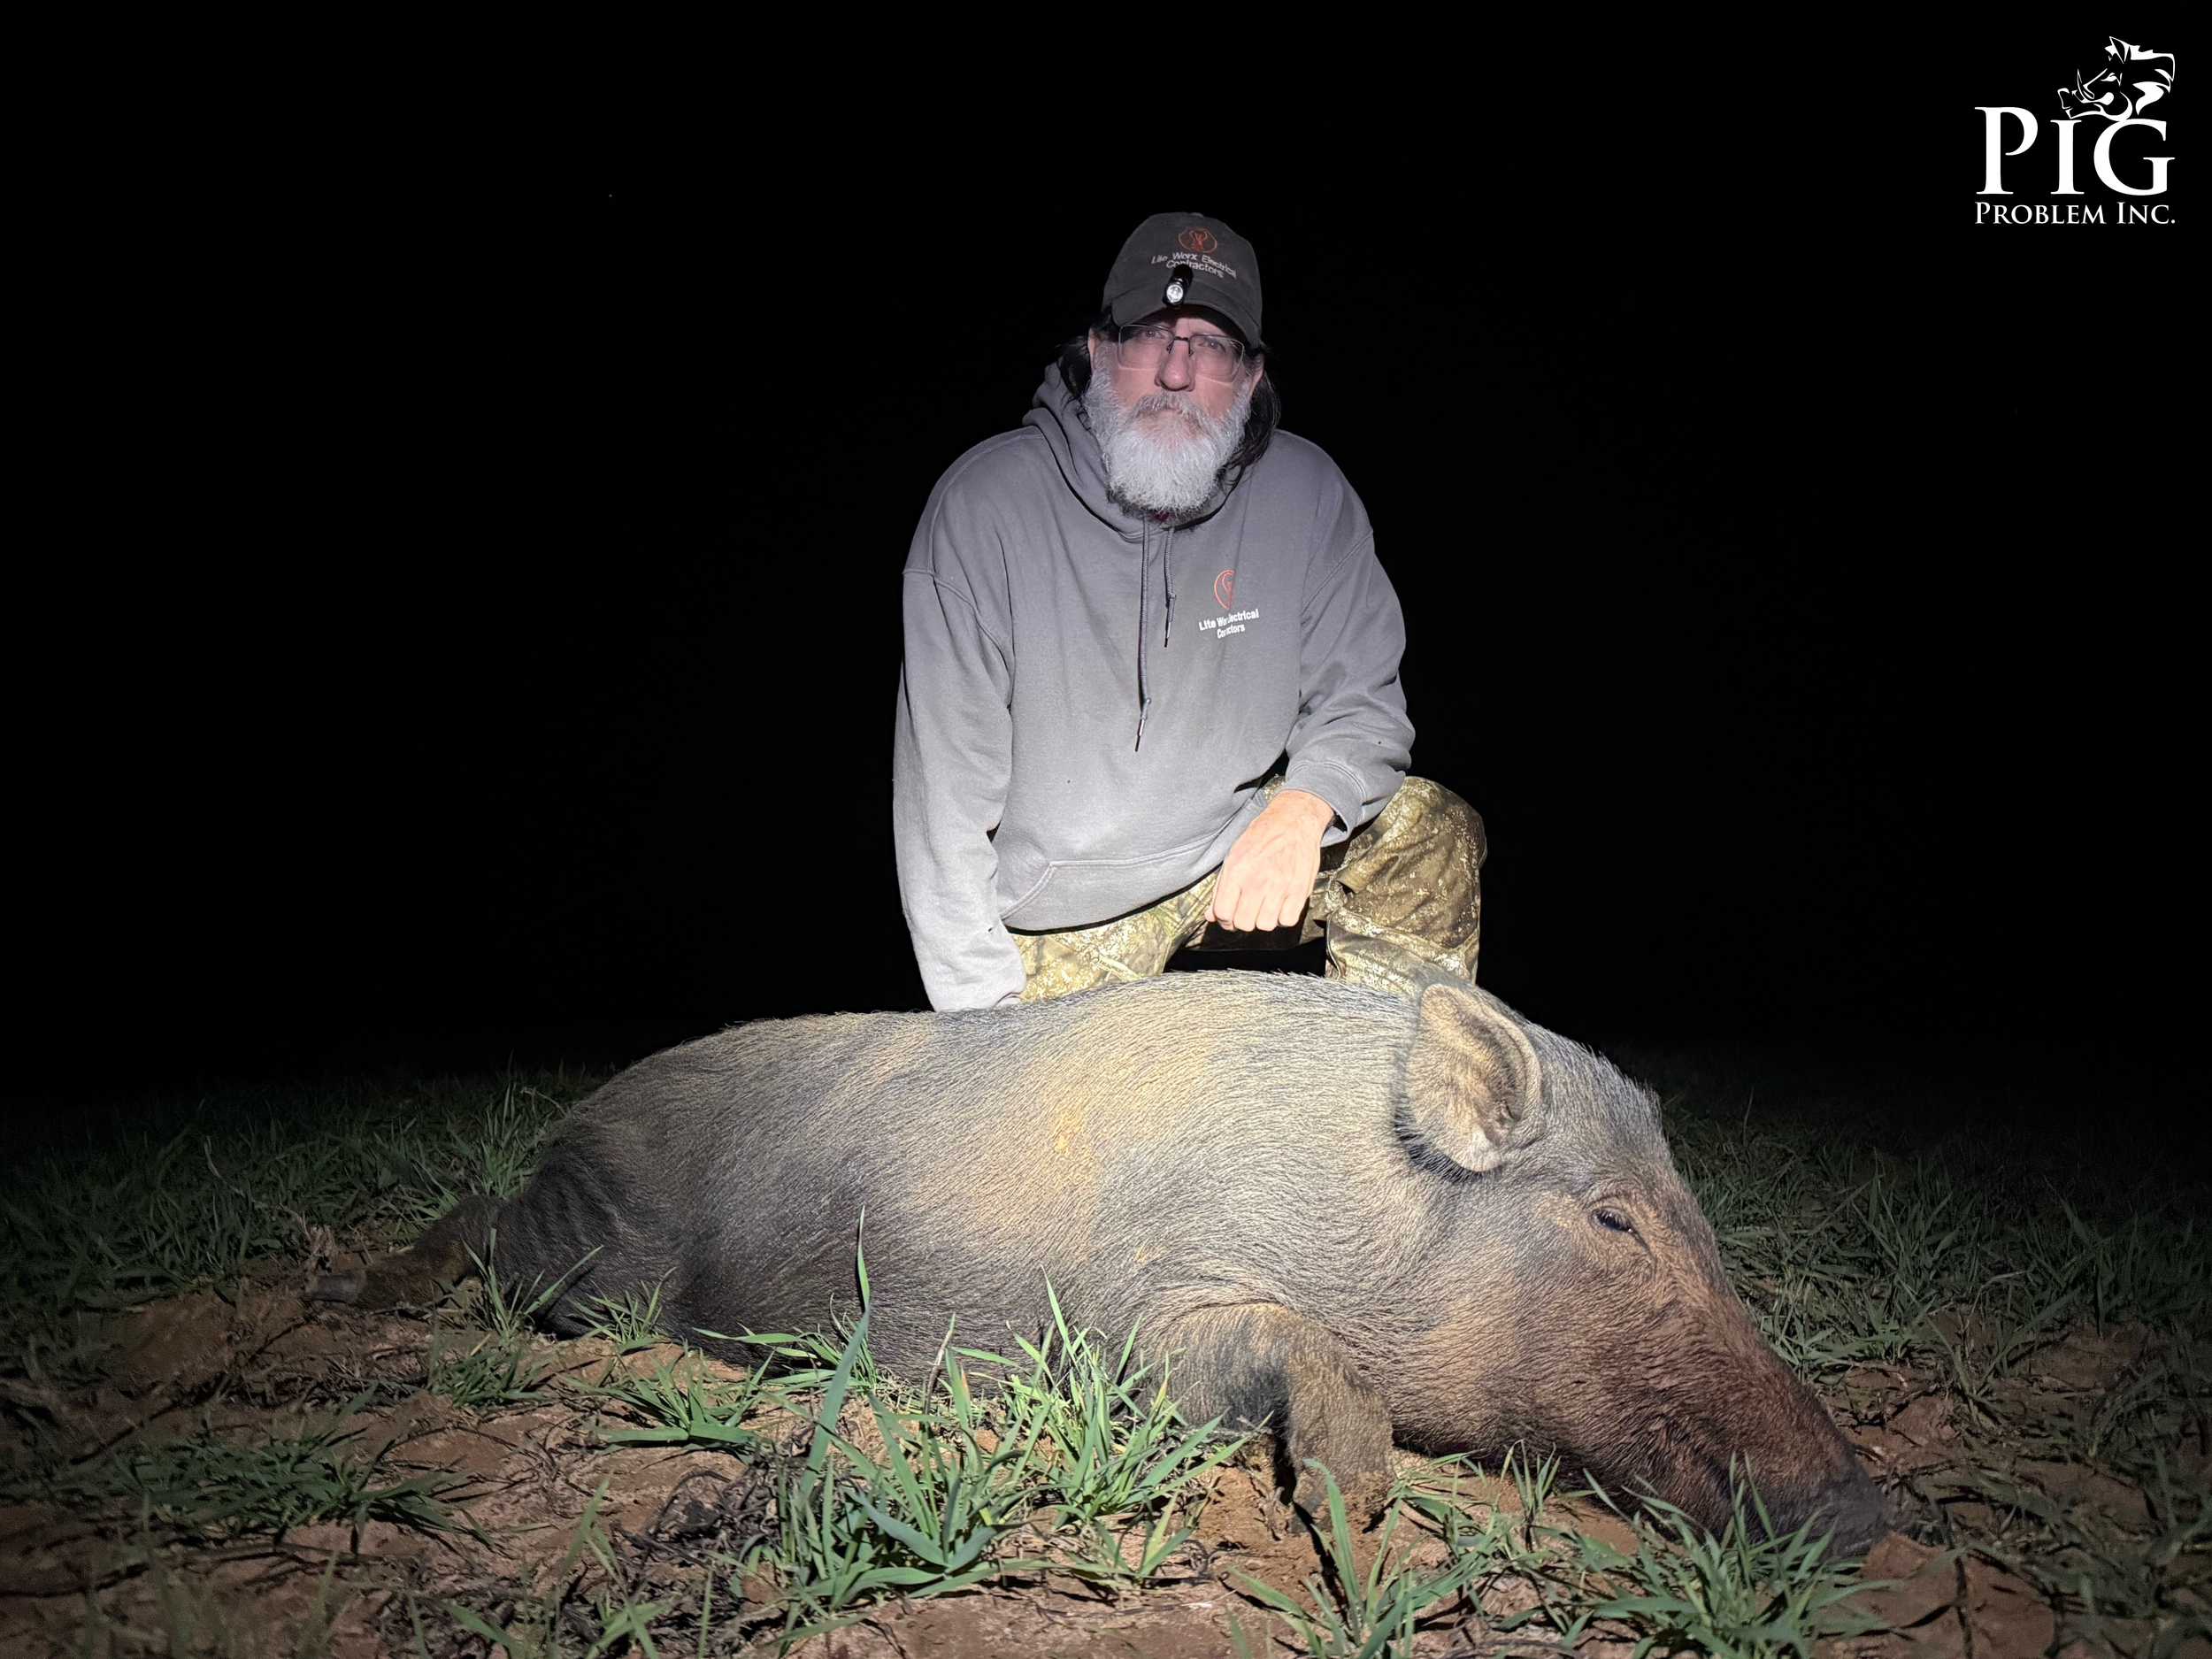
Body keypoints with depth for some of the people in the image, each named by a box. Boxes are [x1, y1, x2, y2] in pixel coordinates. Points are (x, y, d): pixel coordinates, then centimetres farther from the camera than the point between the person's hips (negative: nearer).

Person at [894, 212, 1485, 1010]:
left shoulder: (1306, 494, -7)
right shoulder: (985, 502, -17)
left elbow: (1359, 699, 0)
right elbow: (945, 783, -15)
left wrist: (1304, 807, -25)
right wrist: (989, 1015, -17)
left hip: (1238, 848, 3)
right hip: (1066, 910, -2)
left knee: (1431, 838, -15)